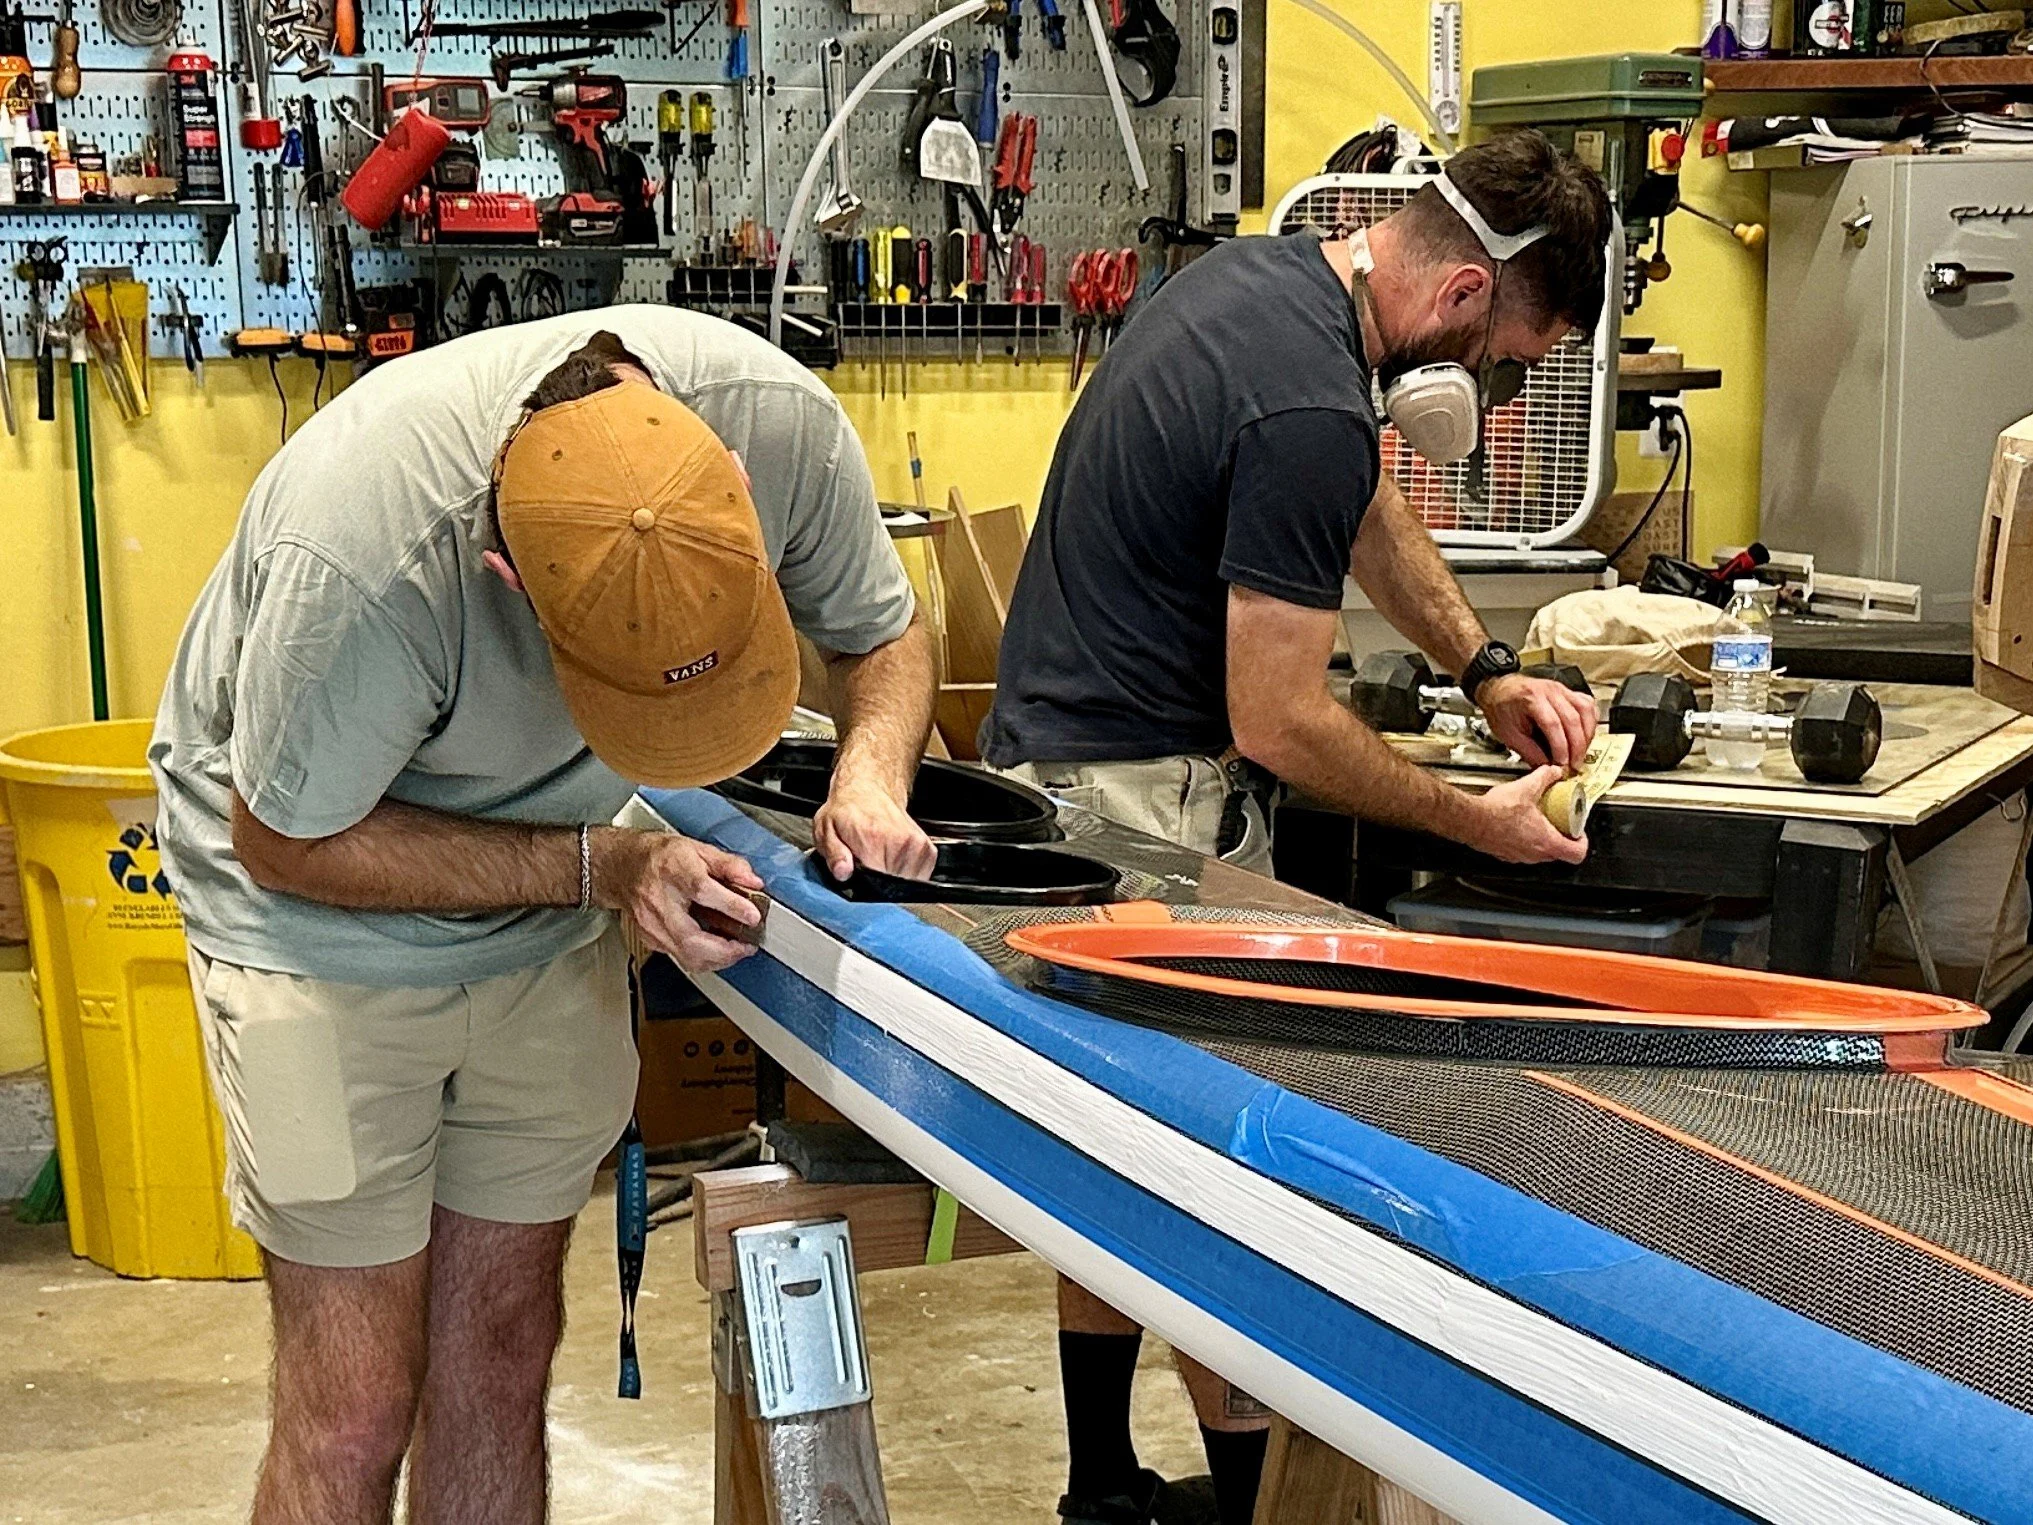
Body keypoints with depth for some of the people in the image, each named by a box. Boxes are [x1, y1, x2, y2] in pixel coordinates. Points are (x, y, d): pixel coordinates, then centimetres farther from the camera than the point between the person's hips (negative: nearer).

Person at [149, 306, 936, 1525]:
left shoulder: (785, 421, -24)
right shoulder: (359, 553, -38)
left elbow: (885, 635, -3)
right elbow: (288, 843, -21)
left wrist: (870, 777, -25)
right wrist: (600, 866, -27)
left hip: (546, 932, 5)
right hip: (329, 913, -4)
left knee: (502, 1354, 10)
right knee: (358, 1402, -4)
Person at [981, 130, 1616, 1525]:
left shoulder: (1265, 272, 7)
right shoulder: (1308, 409, -24)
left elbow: (1369, 507, 22)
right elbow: (1278, 725, -19)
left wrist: (1490, 671, 14)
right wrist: (1475, 821, -8)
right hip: (1146, 799, -10)